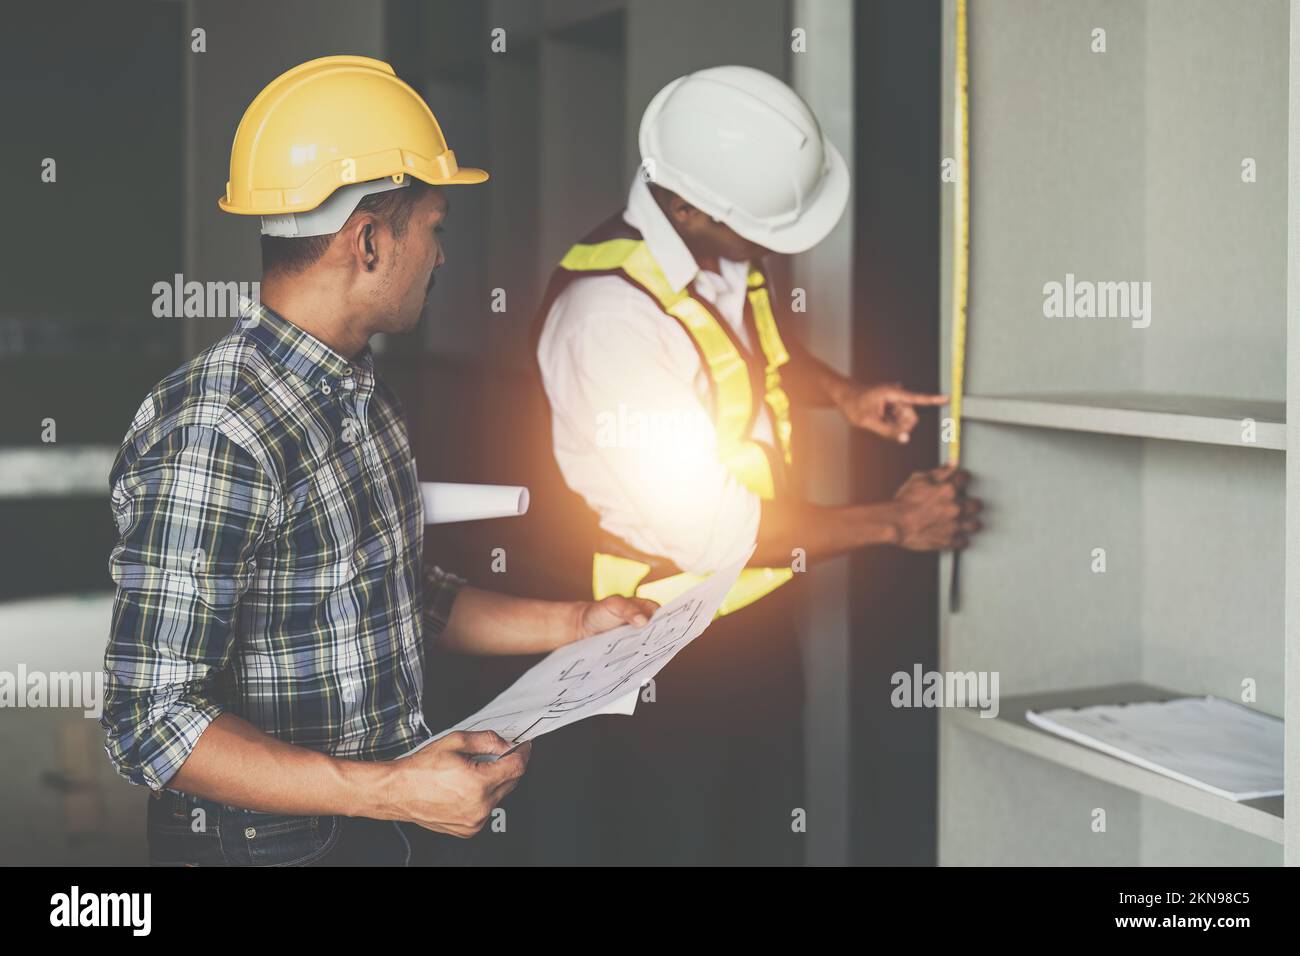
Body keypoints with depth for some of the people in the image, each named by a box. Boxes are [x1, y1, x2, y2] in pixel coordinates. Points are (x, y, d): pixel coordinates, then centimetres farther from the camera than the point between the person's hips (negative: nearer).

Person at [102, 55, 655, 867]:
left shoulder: (363, 396, 6)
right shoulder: (211, 437, -24)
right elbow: (153, 724, -25)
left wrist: (571, 625, 8)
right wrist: (394, 792, -29)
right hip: (273, 842, -8)